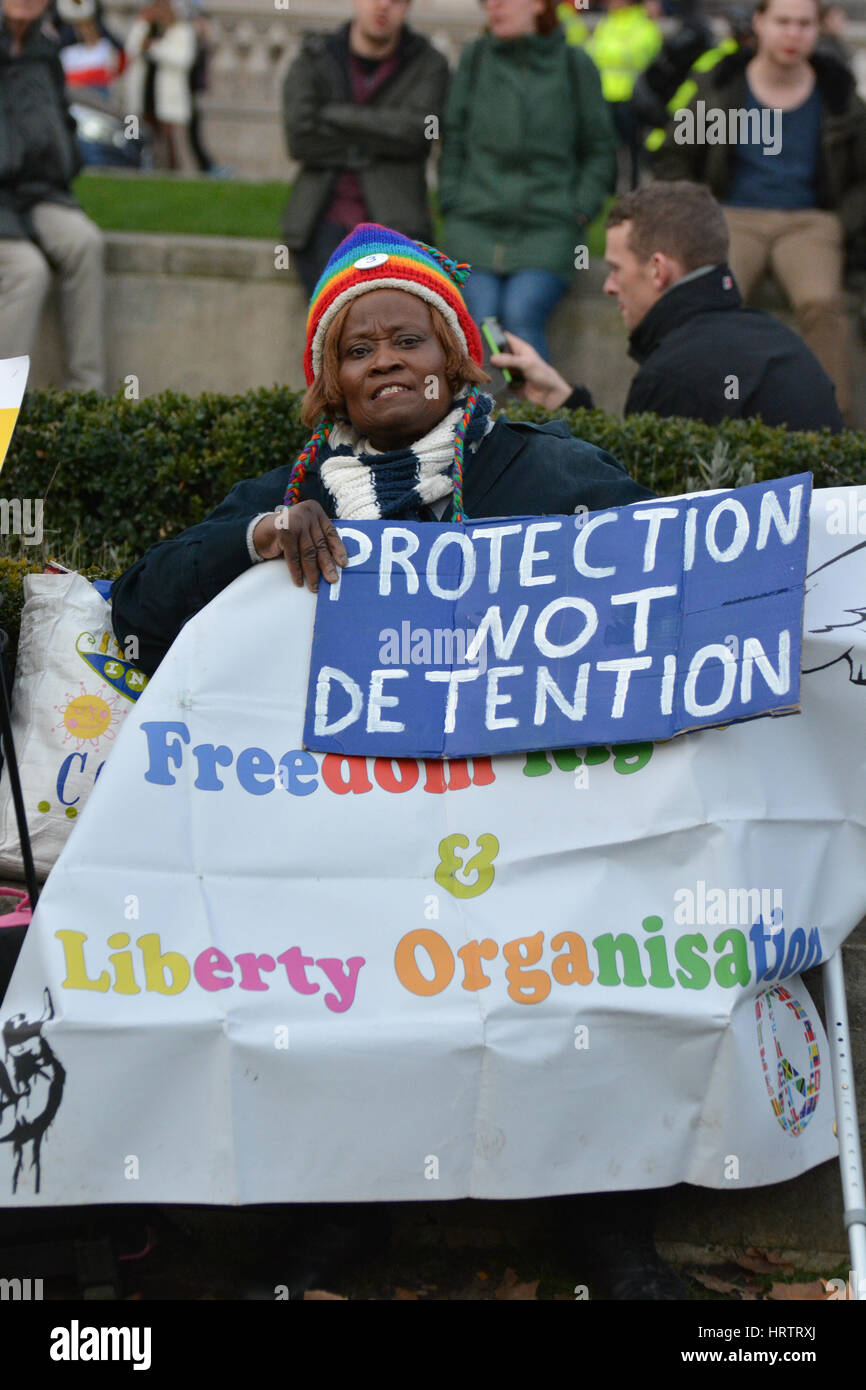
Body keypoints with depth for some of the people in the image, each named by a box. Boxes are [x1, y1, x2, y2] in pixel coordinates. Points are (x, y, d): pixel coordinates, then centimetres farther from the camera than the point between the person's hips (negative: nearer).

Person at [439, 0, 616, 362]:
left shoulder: (574, 65, 7)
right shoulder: (475, 58, 11)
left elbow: (600, 152, 12)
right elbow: (453, 142, 14)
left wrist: (580, 212, 0)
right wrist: (452, 204, 3)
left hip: (547, 231, -1)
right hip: (475, 228, 2)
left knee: (522, 314, -24)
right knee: (481, 318, -18)